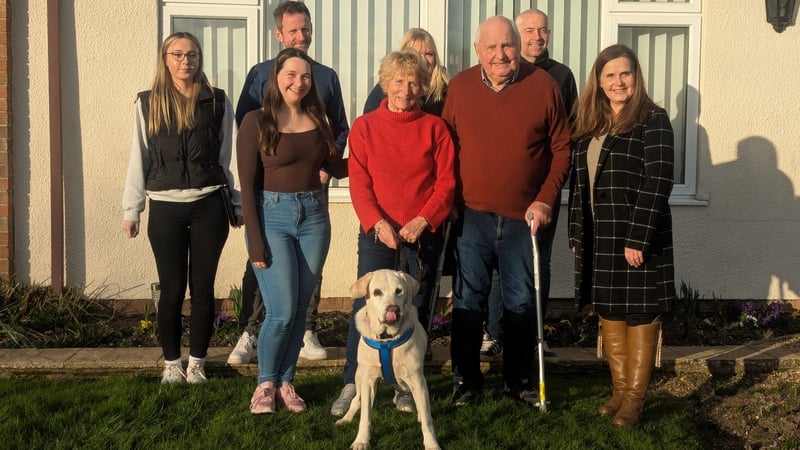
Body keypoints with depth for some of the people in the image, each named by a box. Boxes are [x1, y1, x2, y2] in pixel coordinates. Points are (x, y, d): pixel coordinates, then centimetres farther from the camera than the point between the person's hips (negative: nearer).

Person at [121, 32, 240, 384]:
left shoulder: (218, 102, 4)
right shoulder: (148, 103, 5)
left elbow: (226, 157, 9)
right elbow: (139, 159, 6)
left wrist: (236, 203, 8)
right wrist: (131, 209, 3)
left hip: (209, 206, 0)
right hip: (165, 208, 0)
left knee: (202, 287, 5)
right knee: (172, 289, 4)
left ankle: (196, 362, 17)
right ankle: (171, 362, 17)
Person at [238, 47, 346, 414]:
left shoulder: (317, 119, 7)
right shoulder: (257, 122, -7)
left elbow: (334, 166, 18)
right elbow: (247, 186, -9)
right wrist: (255, 242, -12)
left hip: (314, 217, 5)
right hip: (273, 216, -4)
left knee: (300, 309, 8)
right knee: (282, 311, -8)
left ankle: (285, 382, 22)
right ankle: (265, 383, 14)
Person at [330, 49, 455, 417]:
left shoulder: (434, 128, 3)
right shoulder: (364, 127, 3)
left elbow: (446, 182, -2)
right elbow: (359, 183, -2)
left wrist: (422, 221, -14)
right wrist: (378, 223, -16)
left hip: (422, 233, 1)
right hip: (377, 231, 0)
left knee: (414, 309, 6)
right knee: (366, 305, -4)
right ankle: (352, 383, 5)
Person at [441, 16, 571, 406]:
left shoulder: (543, 85, -4)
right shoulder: (459, 86, 0)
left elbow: (561, 148, 0)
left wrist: (546, 199, -7)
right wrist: (447, 200, -1)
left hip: (524, 217, 0)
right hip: (471, 216, 1)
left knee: (521, 303, 11)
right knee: (467, 301, 7)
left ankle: (519, 380, 26)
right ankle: (466, 381, 21)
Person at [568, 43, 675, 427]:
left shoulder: (653, 120, -8)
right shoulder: (588, 125, 11)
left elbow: (657, 182, -15)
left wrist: (637, 238, -20)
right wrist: (576, 234, 9)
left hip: (639, 236, -6)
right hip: (598, 237, 6)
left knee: (640, 314, 2)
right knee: (609, 313, 12)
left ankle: (635, 397, 10)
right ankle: (620, 390, 23)